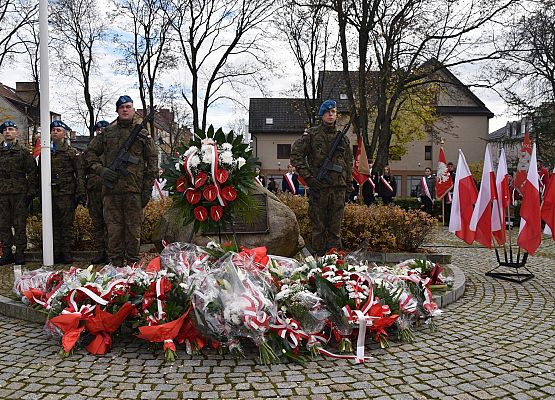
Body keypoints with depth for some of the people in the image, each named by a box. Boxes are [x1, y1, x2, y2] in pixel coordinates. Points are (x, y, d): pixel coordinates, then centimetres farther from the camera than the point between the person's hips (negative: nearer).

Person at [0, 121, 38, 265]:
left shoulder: (23, 151, 4)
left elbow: (32, 172, 1)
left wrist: (31, 192, -6)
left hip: (20, 193, -3)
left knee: (20, 224, 0)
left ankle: (20, 253, 7)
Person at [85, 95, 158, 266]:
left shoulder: (143, 133, 8)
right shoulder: (108, 132, 12)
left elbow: (152, 162, 7)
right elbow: (90, 152, 19)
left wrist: (148, 188, 0)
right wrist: (101, 170, 0)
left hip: (134, 189, -1)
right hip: (111, 188, 2)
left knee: (133, 229, 2)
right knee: (114, 228, 4)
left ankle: (133, 263, 11)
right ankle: (116, 263, 12)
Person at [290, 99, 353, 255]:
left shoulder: (343, 138, 14)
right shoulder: (311, 134, 2)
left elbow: (349, 163, 19)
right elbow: (296, 155, -1)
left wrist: (348, 187, 13)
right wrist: (308, 177, -9)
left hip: (339, 188, 3)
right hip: (318, 187, -3)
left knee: (335, 228, 6)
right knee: (318, 226, 2)